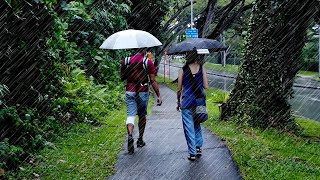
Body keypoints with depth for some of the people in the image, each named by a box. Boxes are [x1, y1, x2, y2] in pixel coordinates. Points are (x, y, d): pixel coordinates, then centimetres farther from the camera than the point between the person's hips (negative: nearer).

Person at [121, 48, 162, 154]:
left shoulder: (126, 61, 1)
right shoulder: (148, 62, -5)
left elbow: (122, 77, 9)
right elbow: (153, 81, -7)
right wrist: (158, 95, -3)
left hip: (130, 92, 1)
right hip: (143, 92, -1)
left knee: (130, 115, 0)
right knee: (142, 116, 15)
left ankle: (130, 135, -27)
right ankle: (140, 140, 25)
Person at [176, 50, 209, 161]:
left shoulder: (183, 70, -6)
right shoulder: (202, 68, -2)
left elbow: (179, 89, -3)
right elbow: (206, 86, -4)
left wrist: (178, 102, 11)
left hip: (187, 102, -3)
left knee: (189, 127, 5)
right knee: (197, 124, 23)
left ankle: (192, 153, 9)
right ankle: (199, 147, 23)